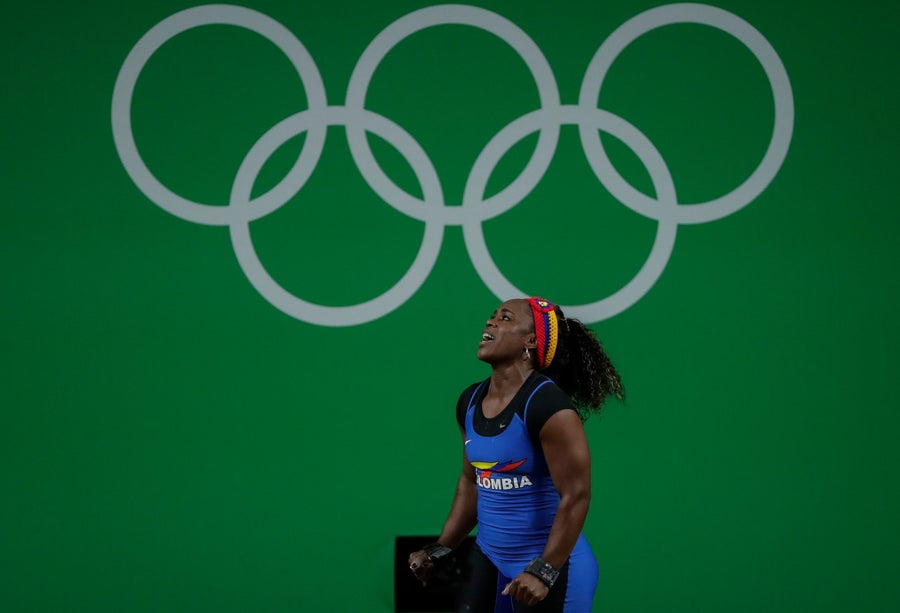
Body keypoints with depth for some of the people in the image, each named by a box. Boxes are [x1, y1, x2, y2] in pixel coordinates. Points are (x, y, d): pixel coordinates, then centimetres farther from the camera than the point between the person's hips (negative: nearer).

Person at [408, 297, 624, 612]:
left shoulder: (548, 405, -19)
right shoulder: (470, 402, 5)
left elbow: (576, 496, -21)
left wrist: (543, 572, -24)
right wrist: (441, 550, 15)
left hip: (549, 564, -7)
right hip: (489, 558, 7)